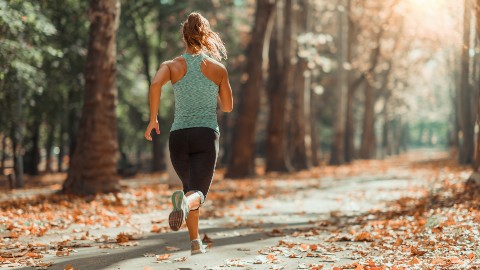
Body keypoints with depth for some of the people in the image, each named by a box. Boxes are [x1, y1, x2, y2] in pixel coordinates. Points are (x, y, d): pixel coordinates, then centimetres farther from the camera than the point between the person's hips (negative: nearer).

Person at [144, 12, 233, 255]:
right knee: (198, 193, -11)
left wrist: (153, 119, -8)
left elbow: (155, 83, -17)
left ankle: (195, 242, 17)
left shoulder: (172, 66, 5)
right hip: (206, 135, -2)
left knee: (190, 187, 22)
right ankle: (185, 201, -48)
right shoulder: (218, 68, 6)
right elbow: (228, 107, 13)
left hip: (179, 135, 2)